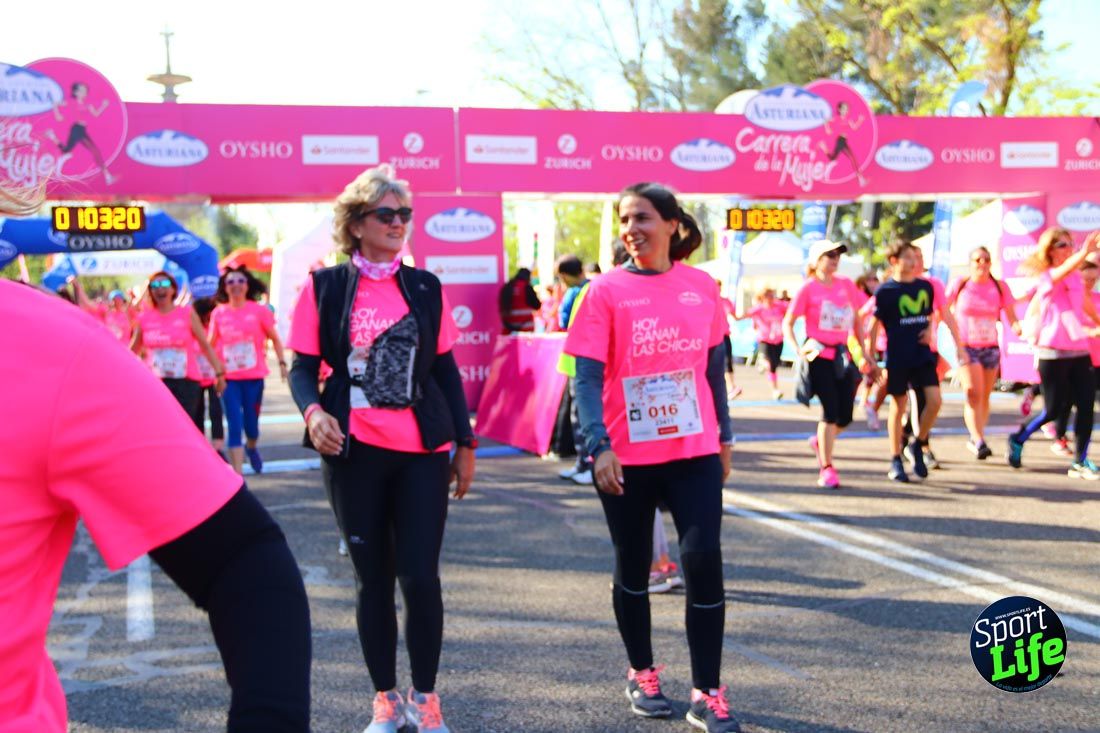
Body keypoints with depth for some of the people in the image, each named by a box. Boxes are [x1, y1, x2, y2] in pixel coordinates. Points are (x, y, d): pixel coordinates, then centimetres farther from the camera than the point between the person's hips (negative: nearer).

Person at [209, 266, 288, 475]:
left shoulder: (259, 311, -3)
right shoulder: (218, 313, 1)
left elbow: (275, 338, 3)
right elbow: (210, 344, 8)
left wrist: (282, 363, -6)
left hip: (254, 377, 0)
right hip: (228, 378, 0)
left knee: (251, 424, 6)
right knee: (234, 425, -5)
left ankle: (251, 448, 43)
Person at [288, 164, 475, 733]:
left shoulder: (425, 288, 8)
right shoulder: (325, 287, 1)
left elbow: (445, 370, 10)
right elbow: (303, 366, 1)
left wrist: (465, 443, 7)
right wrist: (313, 411, -19)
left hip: (423, 451, 1)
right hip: (354, 451, -1)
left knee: (420, 577, -3)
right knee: (372, 578, 8)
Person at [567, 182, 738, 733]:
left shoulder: (701, 286, 3)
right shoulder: (606, 290, -5)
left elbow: (713, 367, 12)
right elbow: (587, 376, -10)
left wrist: (724, 436, 14)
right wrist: (599, 446, -20)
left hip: (695, 451, 2)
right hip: (628, 456, -1)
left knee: (704, 563, -6)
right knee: (633, 569, 12)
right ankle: (642, 675, 32)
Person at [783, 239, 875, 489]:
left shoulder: (847, 285, 8)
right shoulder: (808, 288, -4)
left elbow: (856, 322, 14)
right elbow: (788, 323, -2)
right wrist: (798, 350, -17)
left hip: (843, 356, 5)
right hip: (819, 356, -5)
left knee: (845, 416, 3)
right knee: (830, 411, -10)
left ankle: (820, 442, 34)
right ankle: (826, 468, 1)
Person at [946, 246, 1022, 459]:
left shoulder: (1000, 287, 4)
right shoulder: (959, 284, 0)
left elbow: (1011, 316, 0)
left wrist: (1017, 327, -21)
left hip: (991, 348, 3)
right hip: (966, 347, -3)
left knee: (984, 397, 7)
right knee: (974, 393, -16)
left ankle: (975, 439, 21)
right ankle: (979, 442, -21)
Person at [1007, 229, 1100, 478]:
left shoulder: (1076, 277, 12)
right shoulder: (1048, 277, -11)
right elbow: (1063, 271, -34)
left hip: (1078, 350, 6)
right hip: (1053, 352, -6)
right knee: (1055, 409, -1)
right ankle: (1018, 439, 23)